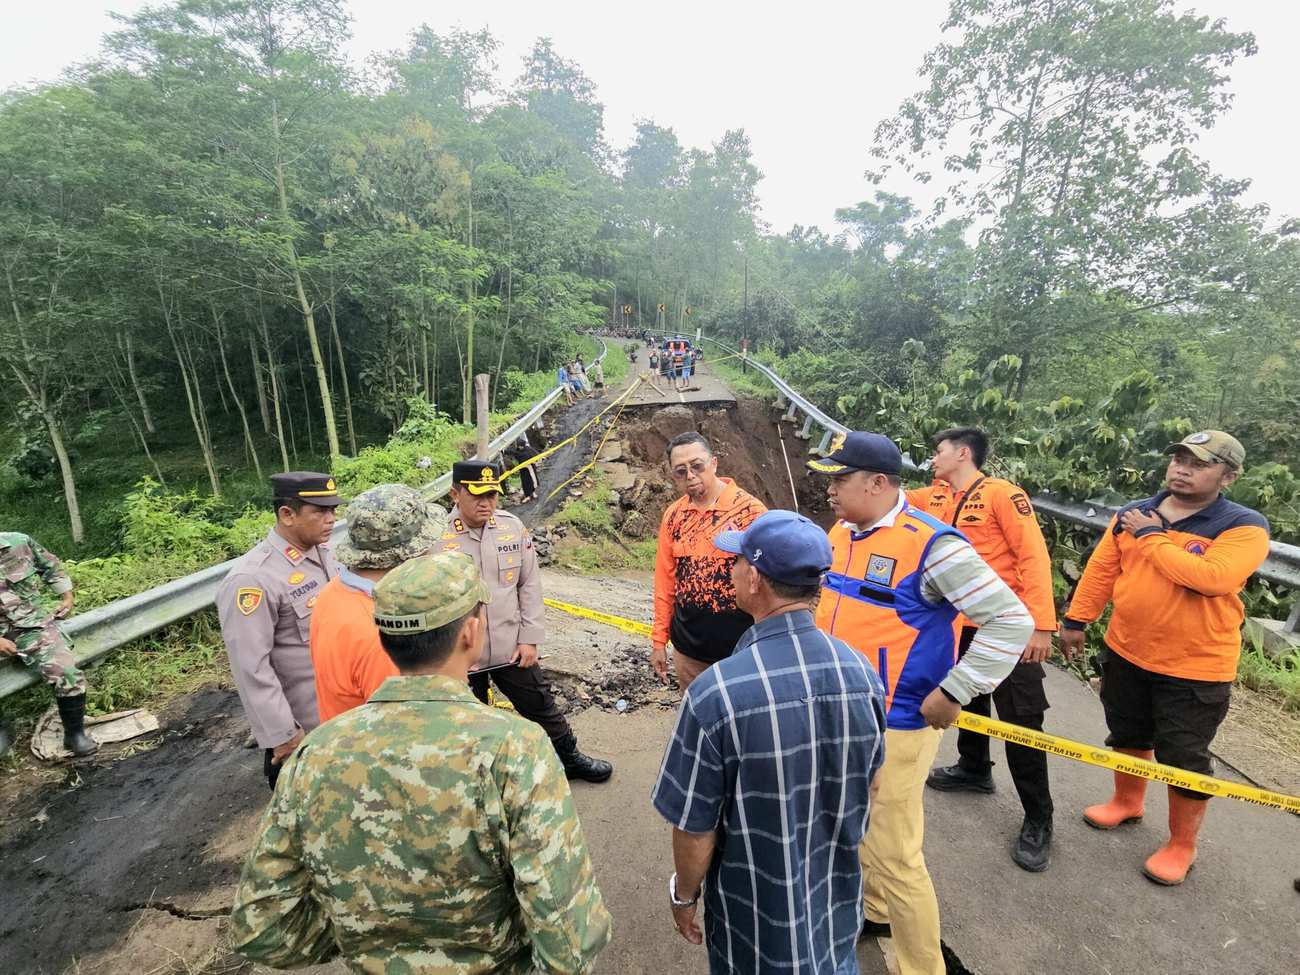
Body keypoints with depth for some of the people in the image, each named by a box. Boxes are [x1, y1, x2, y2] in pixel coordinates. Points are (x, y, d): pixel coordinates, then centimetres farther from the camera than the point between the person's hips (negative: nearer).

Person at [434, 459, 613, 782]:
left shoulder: (513, 527, -6)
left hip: (512, 646, 2)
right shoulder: (438, 536, -15)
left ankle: (571, 759, 41)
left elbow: (530, 584, 0)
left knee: (541, 706, 18)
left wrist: (529, 638, -2)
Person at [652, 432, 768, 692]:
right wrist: (659, 640, 7)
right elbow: (665, 581, 6)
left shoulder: (750, 509, -13)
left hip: (739, 649, -4)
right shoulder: (674, 515, 1)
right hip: (687, 649, 4)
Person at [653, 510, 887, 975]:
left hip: (758, 919, -3)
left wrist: (684, 897, 0)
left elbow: (695, 829, -21)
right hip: (837, 901, 4)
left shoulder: (715, 694, -32)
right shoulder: (861, 671, -17)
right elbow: (868, 788, -1)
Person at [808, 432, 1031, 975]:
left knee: (891, 854, 4)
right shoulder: (841, 534, 3)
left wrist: (953, 693, -19)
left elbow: (1011, 622, -20)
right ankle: (875, 913, 50)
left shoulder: (930, 543, -21)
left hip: (893, 725, -8)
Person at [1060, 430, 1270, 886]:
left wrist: (1152, 538, -21)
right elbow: (1100, 571, 4)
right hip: (1125, 653, 5)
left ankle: (1181, 845, 31)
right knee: (1128, 735, 23)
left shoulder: (1244, 526, -14)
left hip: (1195, 668, -5)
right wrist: (1075, 620, 4)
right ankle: (1127, 801, 46)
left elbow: (1212, 577, -31)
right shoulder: (1132, 515, 1)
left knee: (1184, 758, 9)